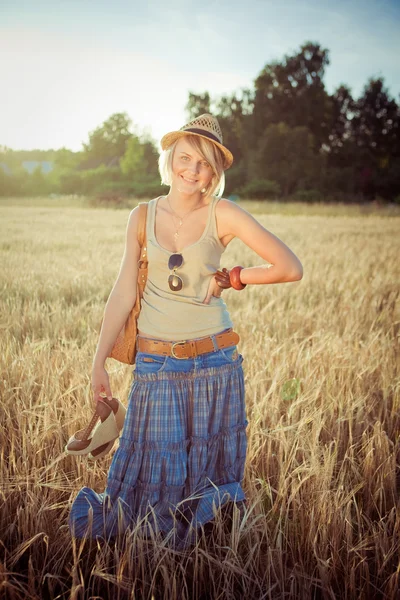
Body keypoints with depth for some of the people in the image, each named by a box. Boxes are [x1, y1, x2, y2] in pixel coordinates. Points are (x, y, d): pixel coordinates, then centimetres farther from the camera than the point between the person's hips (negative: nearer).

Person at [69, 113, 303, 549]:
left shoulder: (223, 215, -7)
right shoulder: (142, 218, 1)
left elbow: (290, 268, -10)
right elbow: (123, 293, 1)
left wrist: (229, 278, -5)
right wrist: (99, 361, -2)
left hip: (214, 361, -1)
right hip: (155, 362, 1)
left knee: (207, 461, 12)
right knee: (155, 460, 7)